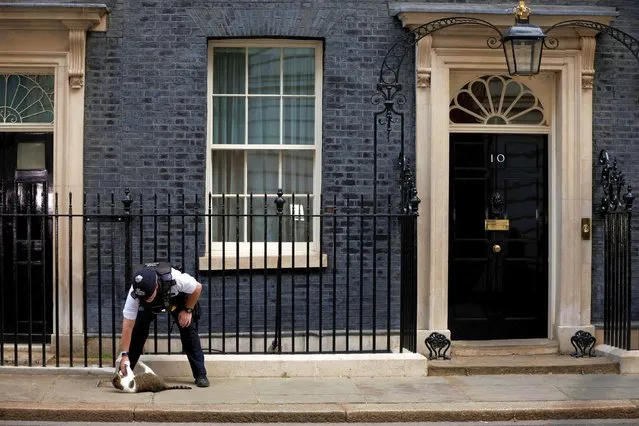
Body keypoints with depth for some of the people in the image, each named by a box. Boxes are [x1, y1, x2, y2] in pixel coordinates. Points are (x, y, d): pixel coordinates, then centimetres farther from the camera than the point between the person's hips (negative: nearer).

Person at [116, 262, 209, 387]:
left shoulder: (174, 278, -45)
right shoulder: (134, 294, -40)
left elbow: (197, 288, -24)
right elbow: (128, 326, -37)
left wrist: (188, 310, -21)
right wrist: (124, 354, -39)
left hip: (177, 299, -1)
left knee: (188, 330, -14)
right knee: (137, 330, -15)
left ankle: (200, 375, -8)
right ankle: (124, 372, -2)